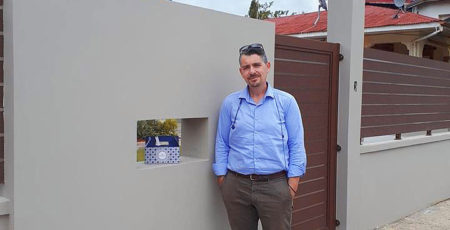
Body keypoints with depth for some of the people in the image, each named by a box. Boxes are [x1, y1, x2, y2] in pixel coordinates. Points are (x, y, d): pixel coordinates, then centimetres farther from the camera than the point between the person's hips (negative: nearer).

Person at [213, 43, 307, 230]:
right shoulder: (230, 103, 6)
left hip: (275, 186, -1)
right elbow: (222, 144, 9)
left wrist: (292, 184, -5)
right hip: (237, 185, 2)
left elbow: (296, 145, 1)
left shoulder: (286, 102, 2)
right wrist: (221, 179, 4)